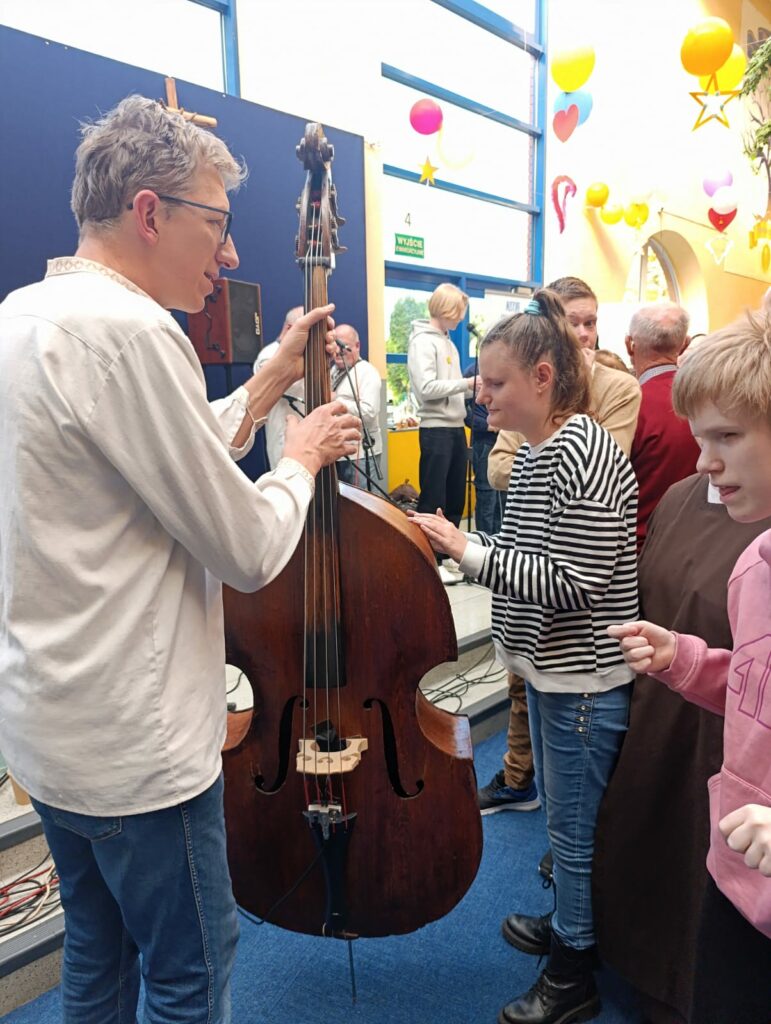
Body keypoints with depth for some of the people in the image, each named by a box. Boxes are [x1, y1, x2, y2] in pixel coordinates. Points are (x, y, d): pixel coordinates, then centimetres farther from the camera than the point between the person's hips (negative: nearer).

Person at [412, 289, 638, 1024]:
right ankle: (567, 924, 46)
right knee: (560, 815, 24)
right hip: (548, 669, 9)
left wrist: (470, 551, -24)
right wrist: (459, 543, -2)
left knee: (575, 827, 9)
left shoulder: (585, 457, -22)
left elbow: (573, 584, -25)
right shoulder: (533, 453, 6)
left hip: (583, 679, -8)